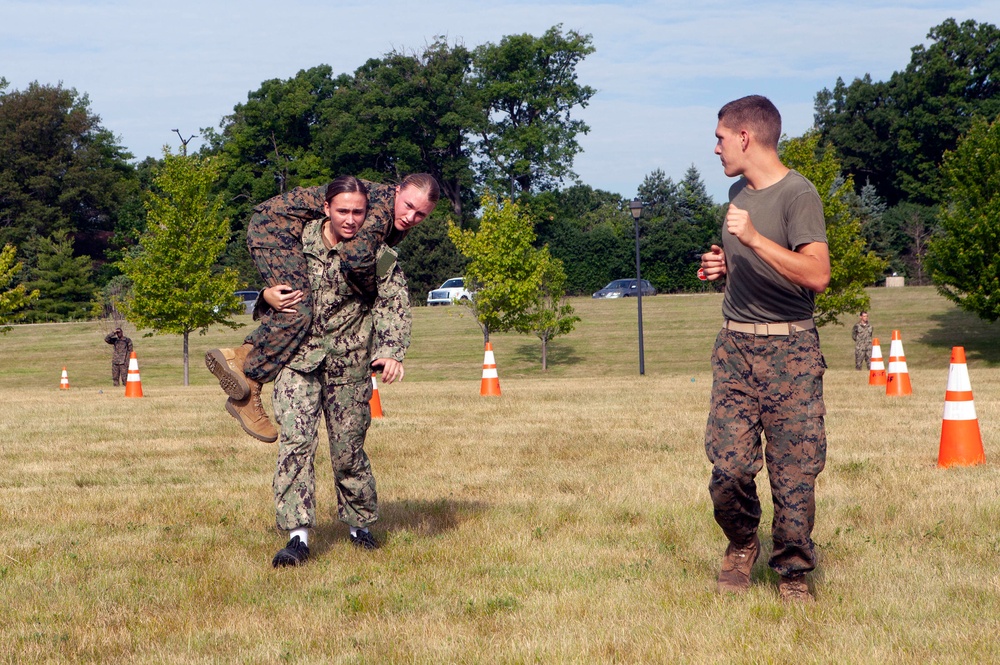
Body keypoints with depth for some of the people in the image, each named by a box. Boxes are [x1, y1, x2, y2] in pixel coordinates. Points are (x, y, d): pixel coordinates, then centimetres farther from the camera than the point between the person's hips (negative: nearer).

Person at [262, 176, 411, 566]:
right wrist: (268, 295, -6)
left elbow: (394, 305, -12)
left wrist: (392, 351, -29)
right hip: (298, 358, 1)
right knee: (295, 442, -13)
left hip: (350, 363, 0)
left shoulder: (377, 255, -5)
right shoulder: (299, 240, 0)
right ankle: (297, 536, -13)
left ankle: (360, 525, 30)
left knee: (348, 451, 6)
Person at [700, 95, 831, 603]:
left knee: (794, 470, -4)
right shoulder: (738, 192, 15)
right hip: (734, 349, 6)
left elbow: (816, 275, -21)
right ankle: (741, 546, 19)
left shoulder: (797, 194, -9)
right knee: (728, 464, -4)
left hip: (789, 351, -6)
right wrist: (723, 265, 11)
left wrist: (755, 239, -25)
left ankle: (793, 571, 8)